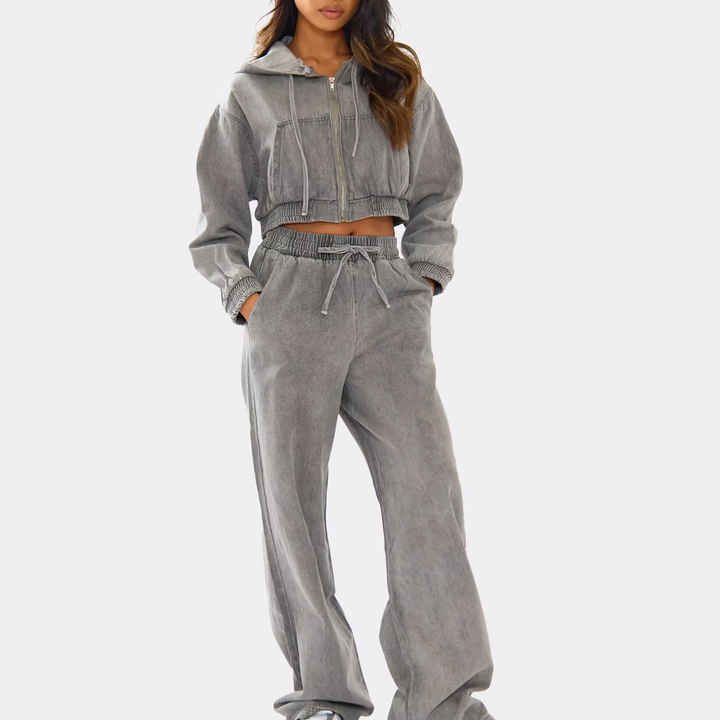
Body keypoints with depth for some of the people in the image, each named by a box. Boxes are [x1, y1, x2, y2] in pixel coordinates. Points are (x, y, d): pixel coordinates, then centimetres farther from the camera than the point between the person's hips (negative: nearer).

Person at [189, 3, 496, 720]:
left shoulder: (401, 82, 13)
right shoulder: (252, 90, 8)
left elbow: (435, 196, 20)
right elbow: (219, 221, 11)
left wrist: (424, 281, 6)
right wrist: (245, 297, -4)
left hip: (388, 297, 1)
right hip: (292, 294, -1)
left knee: (426, 485, -9)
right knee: (293, 493, -2)